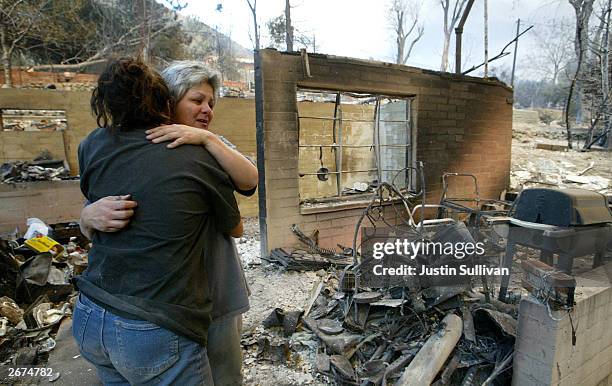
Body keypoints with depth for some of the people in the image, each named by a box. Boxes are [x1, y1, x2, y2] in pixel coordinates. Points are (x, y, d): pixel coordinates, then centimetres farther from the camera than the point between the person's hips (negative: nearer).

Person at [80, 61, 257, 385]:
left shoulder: (214, 148, 2)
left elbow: (249, 181, -16)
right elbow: (88, 223, -6)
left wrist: (206, 137, -28)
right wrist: (91, 216, -30)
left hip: (216, 297, 2)